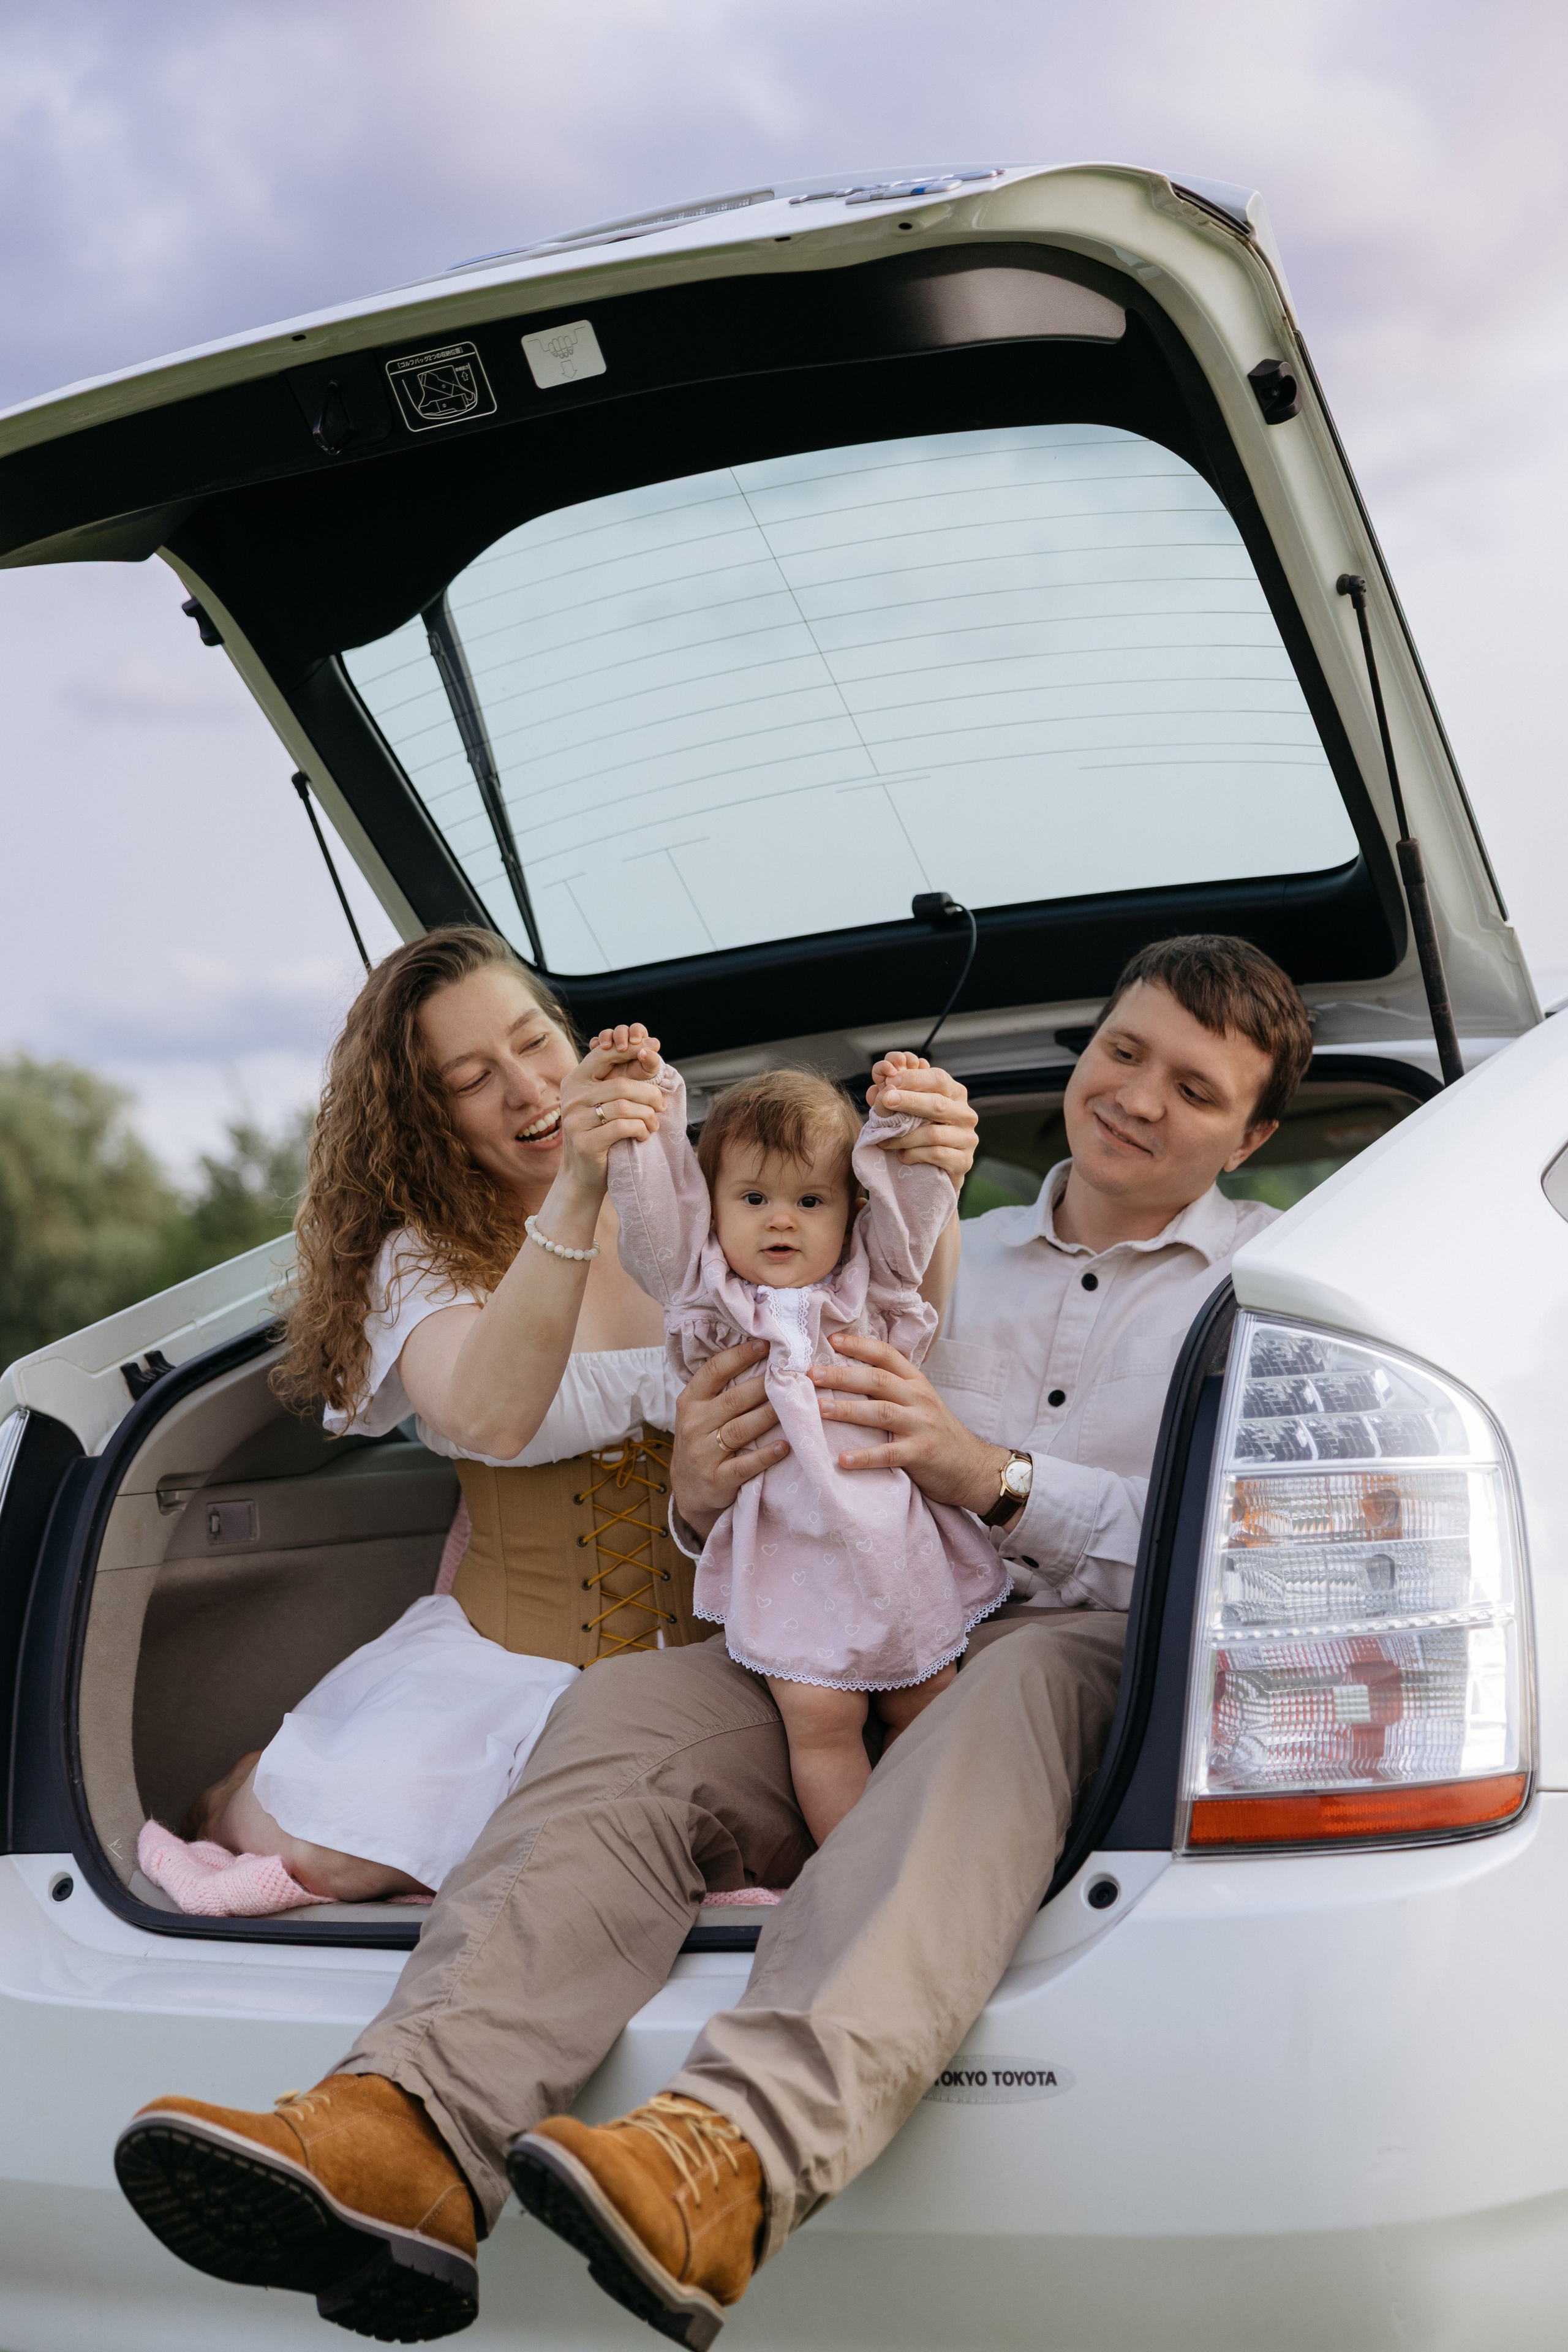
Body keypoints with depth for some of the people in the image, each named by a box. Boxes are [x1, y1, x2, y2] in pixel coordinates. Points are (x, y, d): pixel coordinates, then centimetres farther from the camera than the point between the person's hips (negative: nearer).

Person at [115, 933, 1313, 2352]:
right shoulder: (953, 1259, 30)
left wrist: (995, 1477, -12)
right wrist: (706, 1499, -3)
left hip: (1108, 1669, -4)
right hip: (873, 1676, 4)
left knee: (1030, 1676, -39)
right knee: (635, 1707, -25)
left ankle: (731, 2158, -61)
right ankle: (409, 2136, -49)